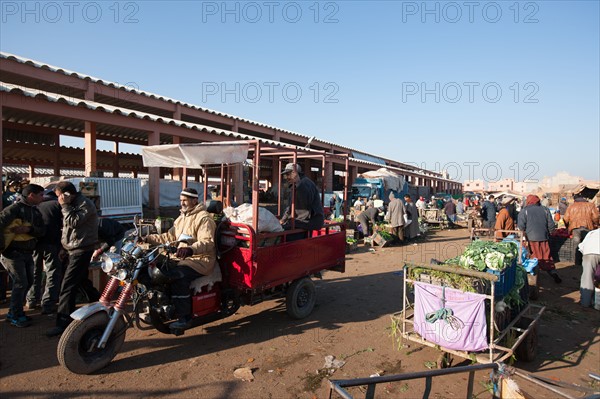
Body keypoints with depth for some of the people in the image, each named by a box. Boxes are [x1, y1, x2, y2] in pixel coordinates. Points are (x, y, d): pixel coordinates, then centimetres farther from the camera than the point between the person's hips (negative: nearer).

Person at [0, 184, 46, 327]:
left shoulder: (35, 211, 9)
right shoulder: (15, 209, -15)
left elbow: (42, 230, 2)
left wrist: (29, 229, -18)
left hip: (27, 253, 8)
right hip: (13, 253, -8)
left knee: (28, 282, 13)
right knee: (21, 283, -7)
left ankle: (14, 312, 29)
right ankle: (16, 317, 8)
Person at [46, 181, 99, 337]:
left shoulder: (85, 204, -14)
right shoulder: (74, 204, 14)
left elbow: (74, 222, -24)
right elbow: (69, 226, 21)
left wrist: (65, 206, -18)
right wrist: (65, 246, 16)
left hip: (82, 250, -10)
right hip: (75, 249, 10)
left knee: (68, 286, -12)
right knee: (81, 281, 20)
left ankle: (63, 323, -10)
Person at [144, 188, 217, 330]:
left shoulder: (203, 218, -12)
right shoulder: (181, 218, 19)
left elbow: (208, 242, -25)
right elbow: (169, 237, 16)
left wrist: (190, 249, -43)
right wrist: (148, 239, 5)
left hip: (201, 259, -9)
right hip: (183, 258, 9)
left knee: (178, 276, -30)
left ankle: (185, 318, -18)